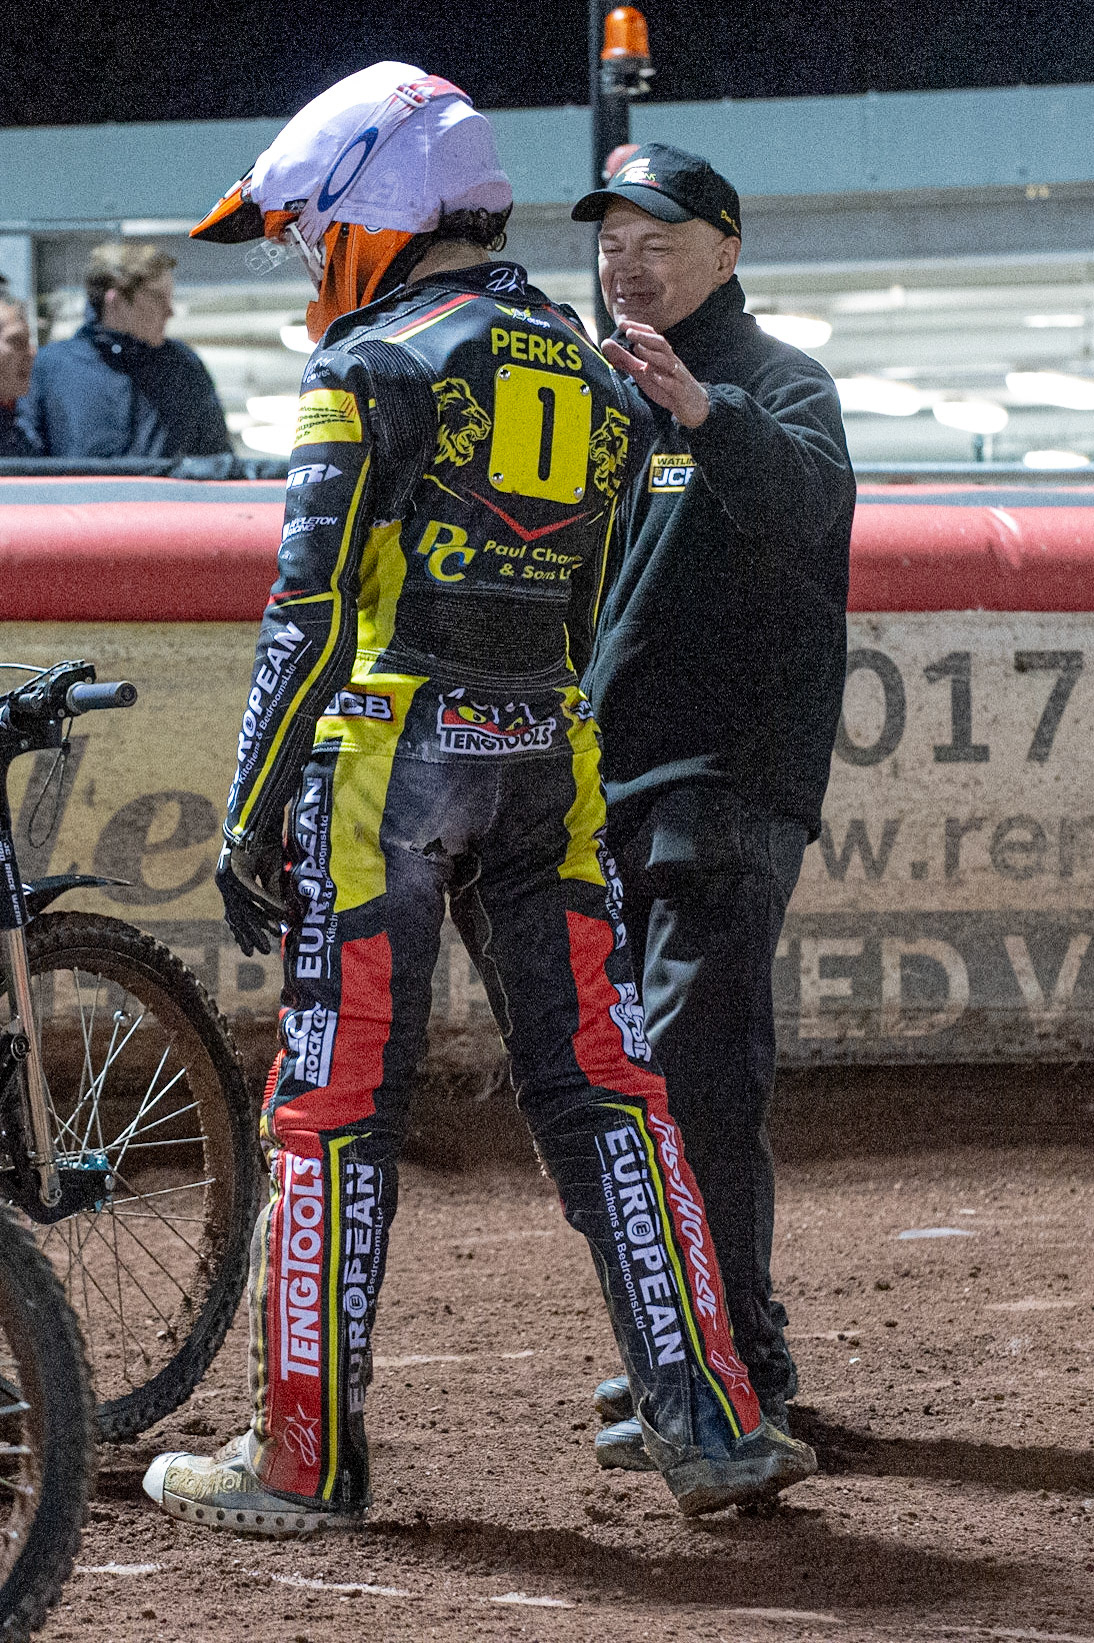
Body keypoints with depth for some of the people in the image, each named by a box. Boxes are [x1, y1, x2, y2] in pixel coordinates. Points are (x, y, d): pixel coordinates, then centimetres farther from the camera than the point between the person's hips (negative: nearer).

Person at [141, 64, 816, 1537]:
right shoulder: (589, 381, 16)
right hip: (547, 759, 6)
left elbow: (311, 610, -11)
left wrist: (251, 812, -9)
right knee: (601, 1087, 7)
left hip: (390, 750, -6)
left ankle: (306, 1454, 2)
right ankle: (709, 1428, 3)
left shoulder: (373, 370, -5)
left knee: (335, 1104, 0)